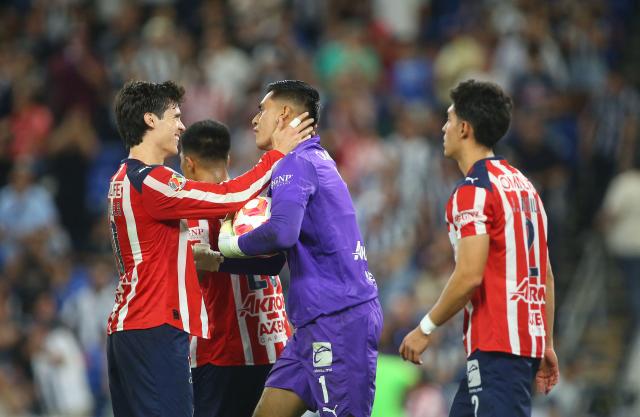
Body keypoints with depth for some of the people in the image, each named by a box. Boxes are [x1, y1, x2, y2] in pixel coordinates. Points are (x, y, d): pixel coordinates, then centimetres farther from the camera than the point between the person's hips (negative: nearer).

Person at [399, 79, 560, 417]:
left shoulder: (474, 190, -12)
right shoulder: (523, 184, 16)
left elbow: (469, 275, -19)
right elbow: (545, 274, 18)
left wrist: (426, 328, -9)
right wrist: (546, 345, 21)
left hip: (496, 347, -9)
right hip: (529, 339, 9)